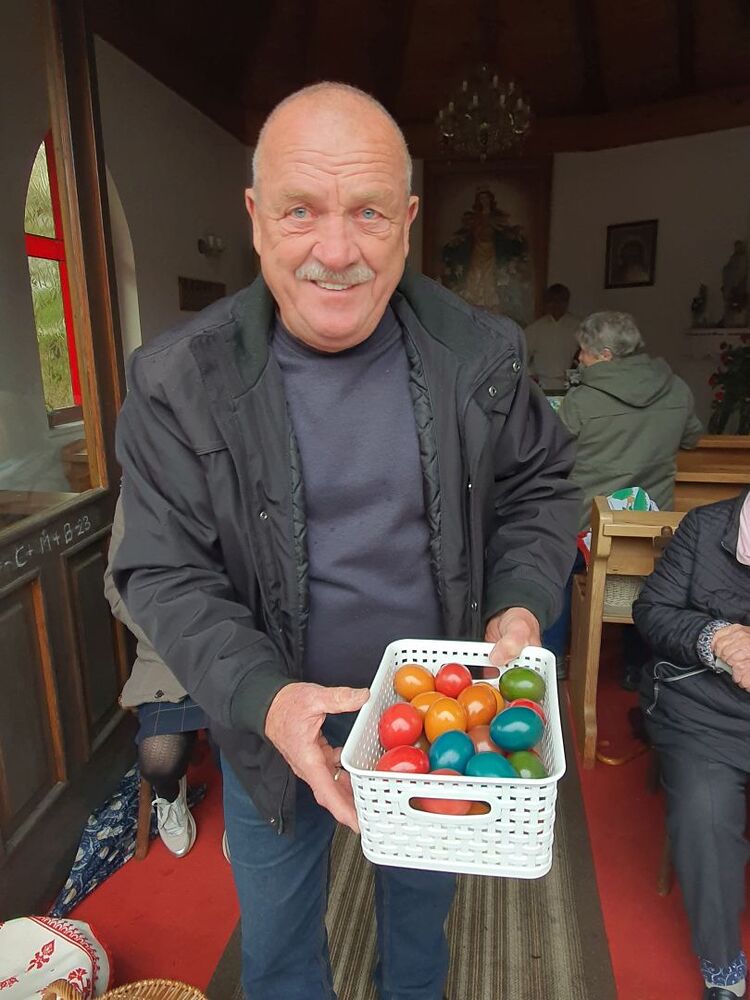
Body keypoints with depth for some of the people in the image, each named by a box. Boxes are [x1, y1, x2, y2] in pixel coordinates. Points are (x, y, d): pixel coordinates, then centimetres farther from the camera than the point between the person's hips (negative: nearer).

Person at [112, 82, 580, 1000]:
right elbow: (165, 573, -16)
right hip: (272, 717, -1)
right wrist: (265, 699, -30)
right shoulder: (179, 382, -18)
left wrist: (521, 605, -16)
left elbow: (540, 485, 1)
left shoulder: (480, 354, -11)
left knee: (425, 897, 31)